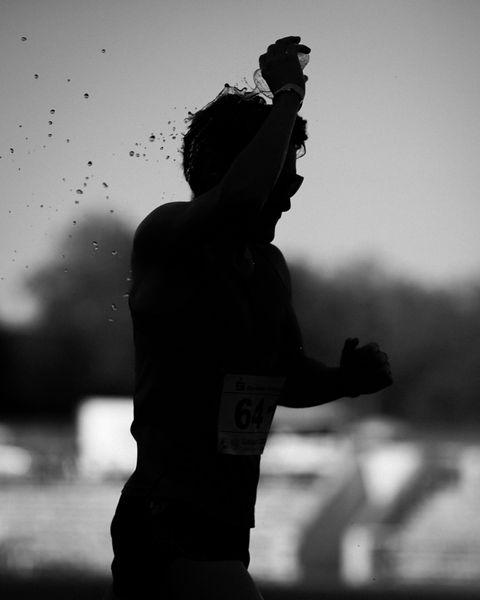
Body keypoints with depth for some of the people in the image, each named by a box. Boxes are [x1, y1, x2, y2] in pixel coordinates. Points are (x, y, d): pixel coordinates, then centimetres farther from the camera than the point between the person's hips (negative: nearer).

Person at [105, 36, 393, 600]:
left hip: (225, 527, 9)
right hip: (168, 526, -9)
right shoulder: (164, 234, -10)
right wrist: (287, 96, -20)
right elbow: (239, 197, -33)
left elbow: (289, 379, 26)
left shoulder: (271, 266, 15)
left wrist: (347, 378, 5)